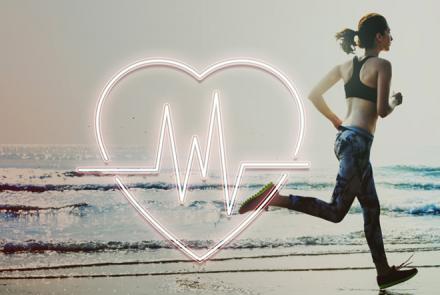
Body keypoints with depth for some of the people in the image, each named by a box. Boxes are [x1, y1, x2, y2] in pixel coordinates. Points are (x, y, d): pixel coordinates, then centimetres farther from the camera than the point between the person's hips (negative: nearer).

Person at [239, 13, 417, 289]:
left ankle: (385, 272, 23)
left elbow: (314, 95, 14)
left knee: (372, 208, 15)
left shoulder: (345, 66, 14)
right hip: (358, 141, -9)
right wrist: (395, 101, 8)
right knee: (335, 211, -7)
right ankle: (275, 198, -15)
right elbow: (382, 111, -14)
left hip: (344, 137, 9)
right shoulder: (382, 65, -7)